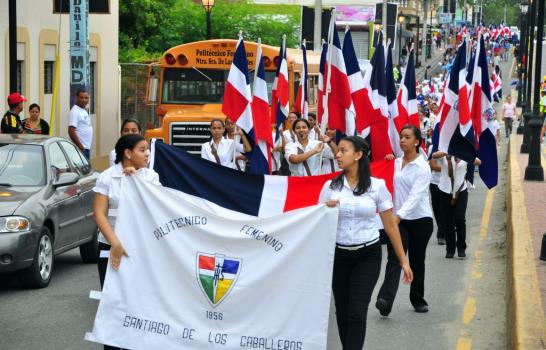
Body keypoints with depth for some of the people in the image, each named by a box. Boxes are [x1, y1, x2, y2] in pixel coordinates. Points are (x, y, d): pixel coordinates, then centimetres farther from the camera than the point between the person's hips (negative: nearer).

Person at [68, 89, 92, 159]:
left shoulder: (84, 111, 16)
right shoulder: (75, 111, -13)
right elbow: (71, 131, -20)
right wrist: (80, 147, -21)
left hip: (87, 148, 10)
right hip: (80, 148, -10)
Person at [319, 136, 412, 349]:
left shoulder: (377, 186, -5)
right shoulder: (330, 187, 0)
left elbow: (390, 225, 1)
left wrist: (403, 260, 3)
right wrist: (326, 210, -18)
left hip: (368, 255, -2)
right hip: (339, 255, 3)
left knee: (357, 312, -12)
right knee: (342, 312, 9)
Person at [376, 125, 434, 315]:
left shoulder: (422, 167, -10)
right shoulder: (396, 163, 7)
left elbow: (415, 196, -20)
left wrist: (399, 215, -31)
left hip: (420, 219, -3)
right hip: (398, 219, 3)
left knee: (417, 261, 8)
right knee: (394, 259, -12)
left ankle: (418, 299, 23)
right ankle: (385, 300, -25)